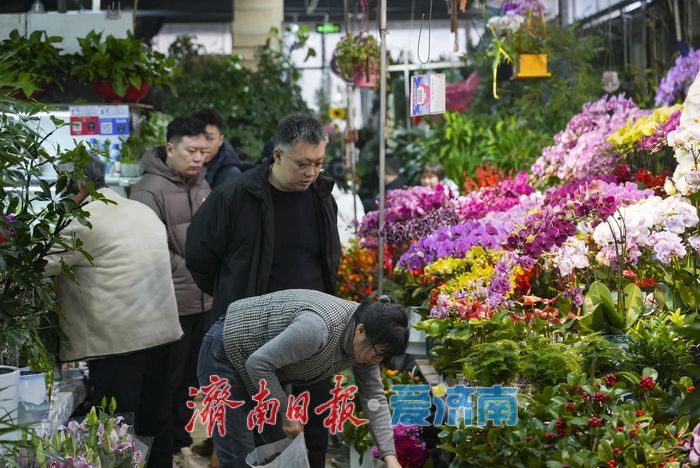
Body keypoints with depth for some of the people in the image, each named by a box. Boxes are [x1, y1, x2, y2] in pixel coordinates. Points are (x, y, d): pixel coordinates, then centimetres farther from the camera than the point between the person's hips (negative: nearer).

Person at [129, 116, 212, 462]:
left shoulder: (202, 185, 11)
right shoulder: (150, 190, -15)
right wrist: (193, 274, -16)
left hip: (203, 300, 8)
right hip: (171, 302, -8)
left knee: (191, 376, 16)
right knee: (168, 380, 0)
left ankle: (181, 439, 29)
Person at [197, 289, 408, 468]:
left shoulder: (365, 341, -10)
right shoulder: (318, 328, -36)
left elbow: (374, 398, -4)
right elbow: (258, 363, -30)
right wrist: (286, 412, -20)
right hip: (226, 352, -8)